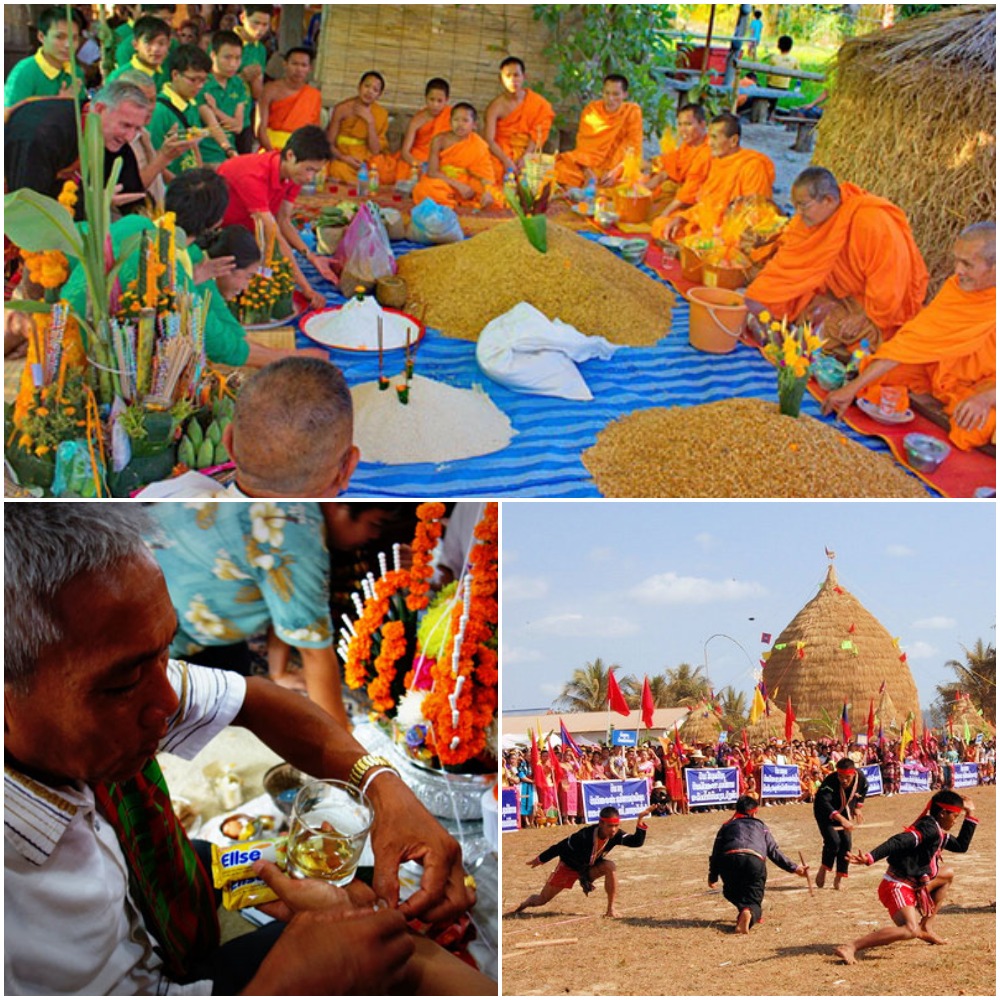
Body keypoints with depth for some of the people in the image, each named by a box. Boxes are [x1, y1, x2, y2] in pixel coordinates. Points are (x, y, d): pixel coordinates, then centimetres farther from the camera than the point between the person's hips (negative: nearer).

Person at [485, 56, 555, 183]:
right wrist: (506, 161, -29)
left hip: (527, 154, 2)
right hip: (501, 154, -2)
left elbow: (537, 135, -5)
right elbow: (489, 140, -16)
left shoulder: (538, 103, -3)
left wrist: (524, 158, -20)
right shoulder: (496, 106, -8)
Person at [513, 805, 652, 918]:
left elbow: (636, 841, -34)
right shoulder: (584, 836, -38)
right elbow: (561, 847, -25)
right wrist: (541, 859, -13)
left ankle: (611, 909, -18)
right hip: (569, 866, -3)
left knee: (609, 866, -29)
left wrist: (640, 820, -46)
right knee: (542, 900, 3)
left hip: (591, 868, 3)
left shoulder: (616, 835, -25)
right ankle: (526, 902, 41)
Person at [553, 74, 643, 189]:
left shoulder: (632, 111, -3)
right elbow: (583, 142, -3)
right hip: (591, 163, 1)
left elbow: (633, 148, -7)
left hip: (617, 166, -1)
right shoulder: (591, 109, 3)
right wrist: (586, 169, -22)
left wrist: (614, 171, -22)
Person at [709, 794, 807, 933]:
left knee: (731, 892, 28)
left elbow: (716, 852, 24)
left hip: (729, 860, 1)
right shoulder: (760, 826, 32)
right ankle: (751, 913, -29)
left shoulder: (727, 826, 30)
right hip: (756, 861, -1)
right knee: (753, 899, 4)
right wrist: (794, 868, 33)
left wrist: (712, 878, 29)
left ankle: (745, 912, 4)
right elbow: (774, 853, 27)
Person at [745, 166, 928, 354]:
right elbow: (786, 266, -9)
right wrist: (755, 301, -19)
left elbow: (889, 281, -27)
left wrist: (867, 316, -22)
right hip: (841, 292, 7)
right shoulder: (810, 219, -10)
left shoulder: (873, 224, -32)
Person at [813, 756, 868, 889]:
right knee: (833, 840, -21)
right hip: (825, 813, -5)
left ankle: (839, 878, 11)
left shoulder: (861, 778, -20)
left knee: (846, 842, -3)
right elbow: (823, 802, -49)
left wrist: (858, 807, 1)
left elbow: (862, 790, 6)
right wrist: (841, 819, -59)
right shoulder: (830, 781, -36)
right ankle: (823, 870, 2)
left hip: (845, 813, 5)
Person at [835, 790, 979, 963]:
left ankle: (926, 928, 21)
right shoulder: (929, 827, -15)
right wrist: (870, 858, -41)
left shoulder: (940, 833, 16)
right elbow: (899, 842, -29)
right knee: (910, 930, -32)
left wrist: (970, 815, 27)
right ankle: (850, 948, -35)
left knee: (947, 874, 27)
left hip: (913, 886, 11)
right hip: (896, 887, -11)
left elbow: (961, 846, 30)